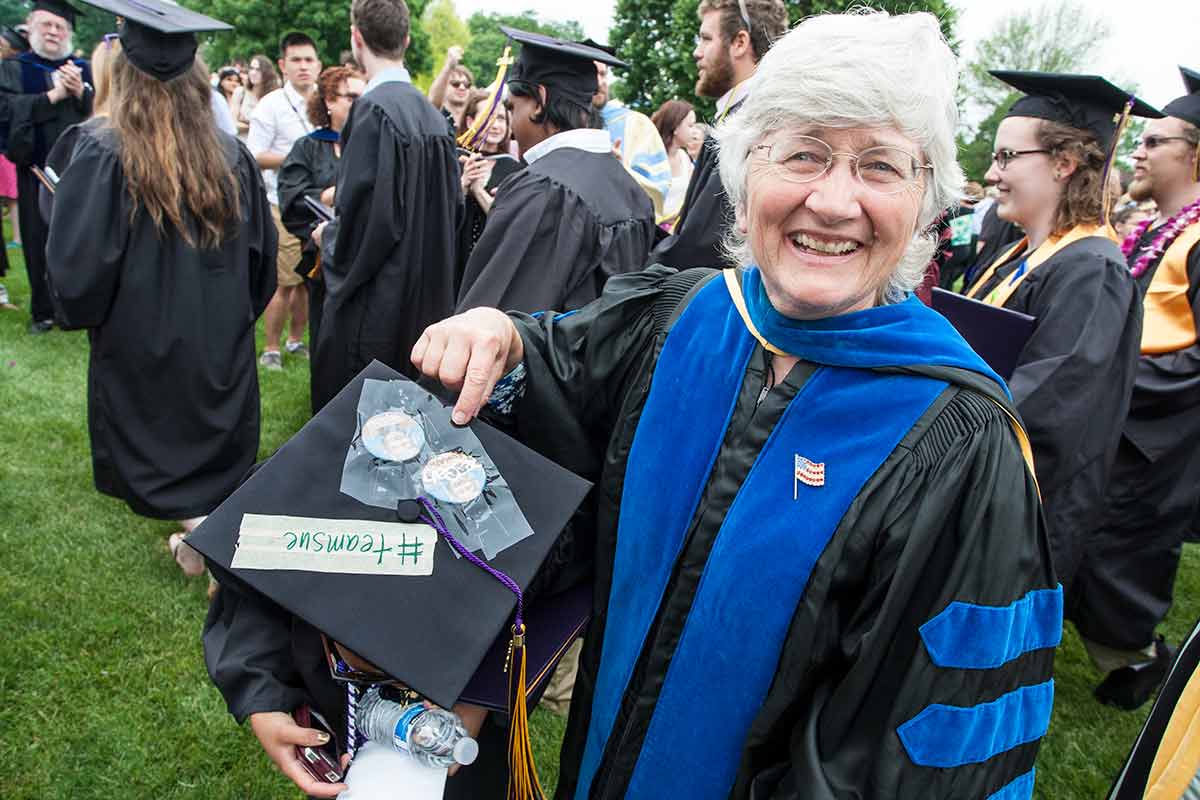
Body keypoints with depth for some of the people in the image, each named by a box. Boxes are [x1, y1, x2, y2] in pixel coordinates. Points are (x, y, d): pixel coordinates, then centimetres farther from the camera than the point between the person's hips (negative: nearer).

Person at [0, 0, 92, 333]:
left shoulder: (83, 69, 11)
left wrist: (80, 92, -16)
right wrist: (54, 94, -15)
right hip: (37, 171, -1)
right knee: (41, 243, 4)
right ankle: (43, 309, 14)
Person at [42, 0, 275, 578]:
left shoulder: (102, 154, -18)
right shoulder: (232, 156, -6)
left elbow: (77, 266, -18)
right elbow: (262, 255, 3)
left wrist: (76, 312, 4)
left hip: (143, 344, -3)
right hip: (222, 342, 4)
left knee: (159, 449, 15)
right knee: (214, 444, 18)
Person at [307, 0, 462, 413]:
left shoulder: (373, 109, -17)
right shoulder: (432, 114, 6)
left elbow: (363, 217, -23)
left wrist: (327, 236, -1)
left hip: (375, 302, -8)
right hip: (426, 299, 8)